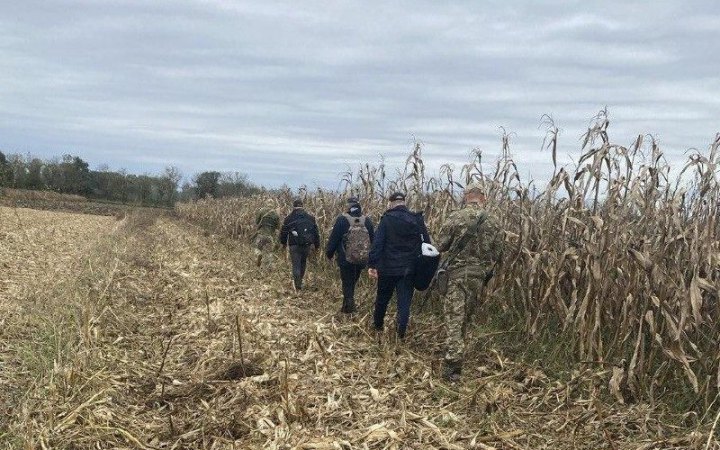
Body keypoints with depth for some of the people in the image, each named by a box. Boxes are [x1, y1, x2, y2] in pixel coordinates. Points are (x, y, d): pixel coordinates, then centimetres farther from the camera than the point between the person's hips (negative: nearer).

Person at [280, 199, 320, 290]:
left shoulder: (289, 218, -2)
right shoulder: (310, 217, 5)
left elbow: (283, 232, 4)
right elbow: (316, 232, 7)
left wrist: (283, 243, 19)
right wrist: (317, 245, 14)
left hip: (294, 245, -2)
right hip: (307, 244, 3)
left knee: (296, 265, 0)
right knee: (303, 263, 19)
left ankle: (298, 285, -8)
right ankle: (300, 280, 29)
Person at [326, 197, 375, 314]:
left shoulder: (342, 219, -11)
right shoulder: (367, 221, 0)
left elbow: (333, 238, -6)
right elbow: (373, 240, 8)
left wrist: (329, 252, 7)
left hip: (346, 260, -4)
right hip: (362, 260, 4)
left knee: (347, 284, 7)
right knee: (352, 283, 20)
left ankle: (349, 308, 1)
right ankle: (348, 306, 30)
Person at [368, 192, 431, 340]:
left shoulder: (387, 219, -8)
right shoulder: (417, 219, 0)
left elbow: (377, 243, -12)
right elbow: (426, 243, 2)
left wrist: (372, 264, -10)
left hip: (388, 267, -1)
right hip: (409, 268, 1)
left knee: (382, 298, 18)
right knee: (404, 302, 6)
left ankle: (378, 325, 36)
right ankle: (401, 333, 3)